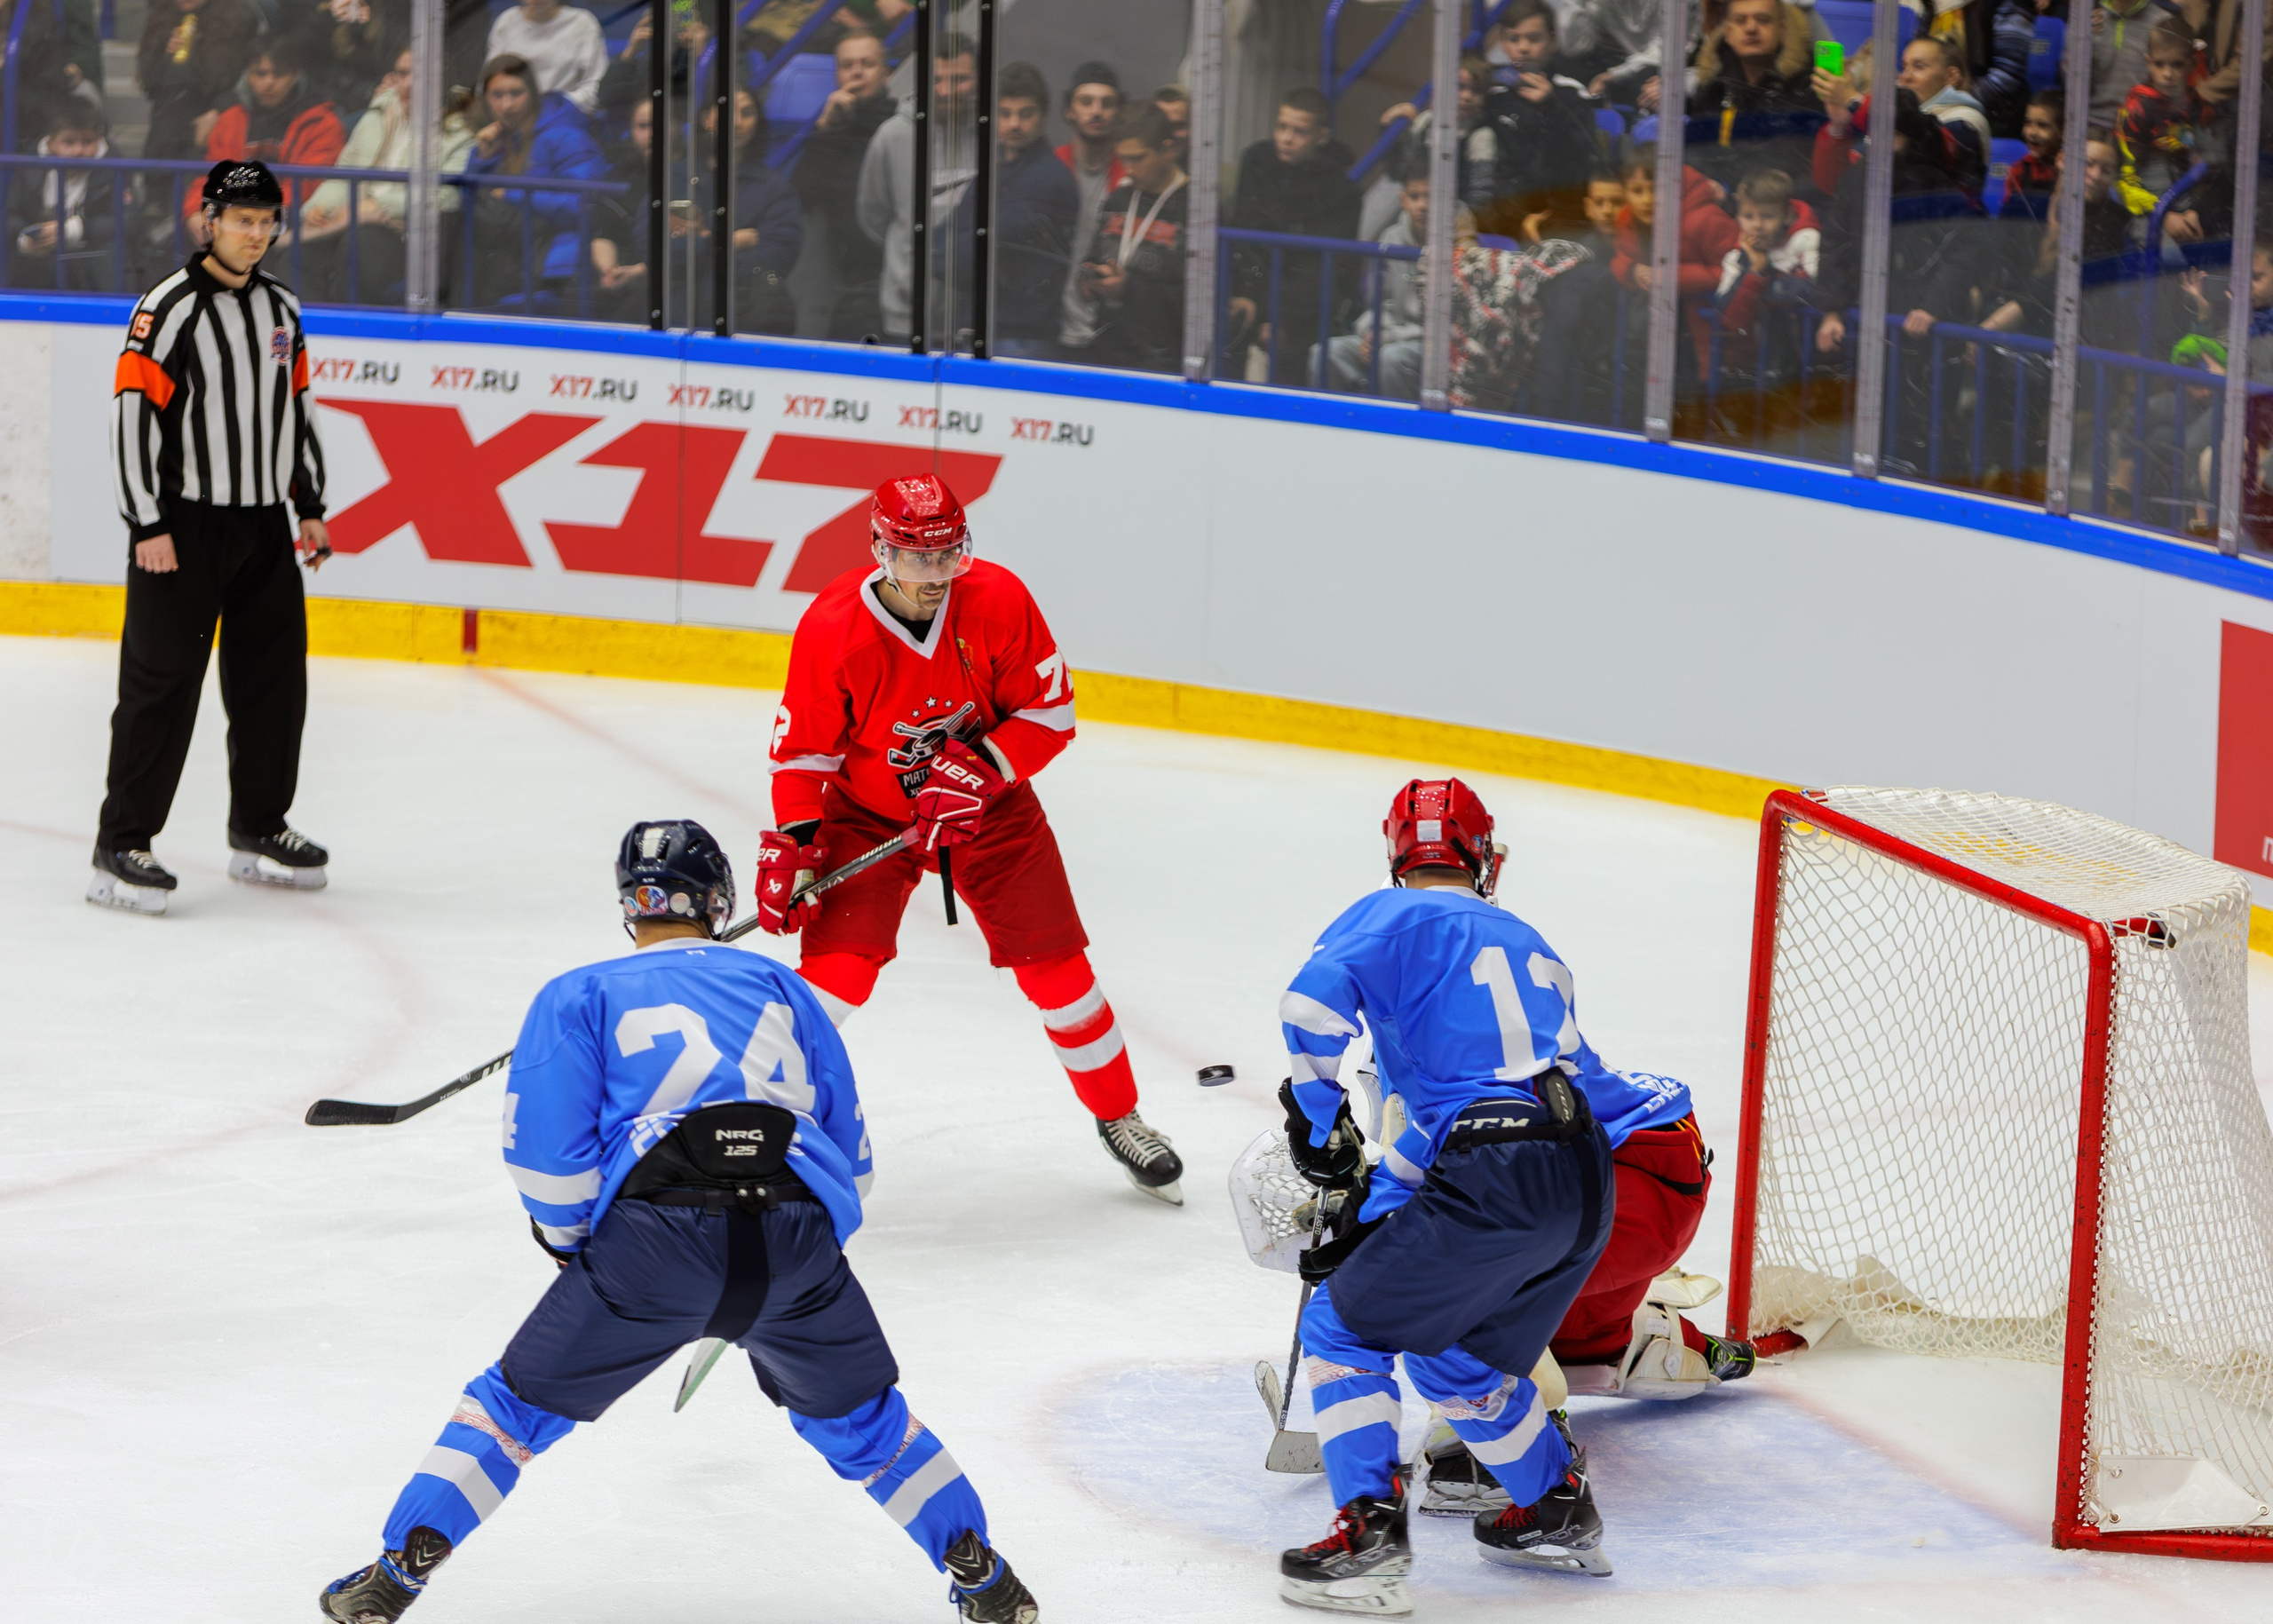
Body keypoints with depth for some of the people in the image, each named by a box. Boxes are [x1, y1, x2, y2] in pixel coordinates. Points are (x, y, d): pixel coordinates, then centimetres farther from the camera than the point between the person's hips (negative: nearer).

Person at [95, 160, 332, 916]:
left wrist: (309, 507, 15)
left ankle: (259, 829, 25)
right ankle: (120, 846, -3)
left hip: (263, 525, 7)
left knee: (274, 677, 11)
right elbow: (132, 415, -14)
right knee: (162, 684, -7)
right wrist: (148, 526, -17)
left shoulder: (281, 309, 11)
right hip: (183, 526, -7)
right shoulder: (169, 308, -12)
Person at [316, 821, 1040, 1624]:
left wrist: (572, 1243, 21)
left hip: (651, 1236, -2)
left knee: (518, 1403, 15)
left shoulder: (578, 996, 17)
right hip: (798, 1238, 2)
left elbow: (546, 1149, 4)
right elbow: (850, 1150, 24)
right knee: (859, 1421, 26)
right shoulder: (780, 987, 26)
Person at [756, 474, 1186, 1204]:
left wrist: (981, 770, -26)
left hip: (988, 798, 2)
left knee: (1054, 963, -1)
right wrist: (792, 844, -22)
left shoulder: (998, 601, -20)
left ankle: (1119, 1119, 19)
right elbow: (804, 747, -13)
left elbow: (1050, 712, -12)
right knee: (838, 965, -17)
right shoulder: (832, 627, -23)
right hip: (869, 809, -1)